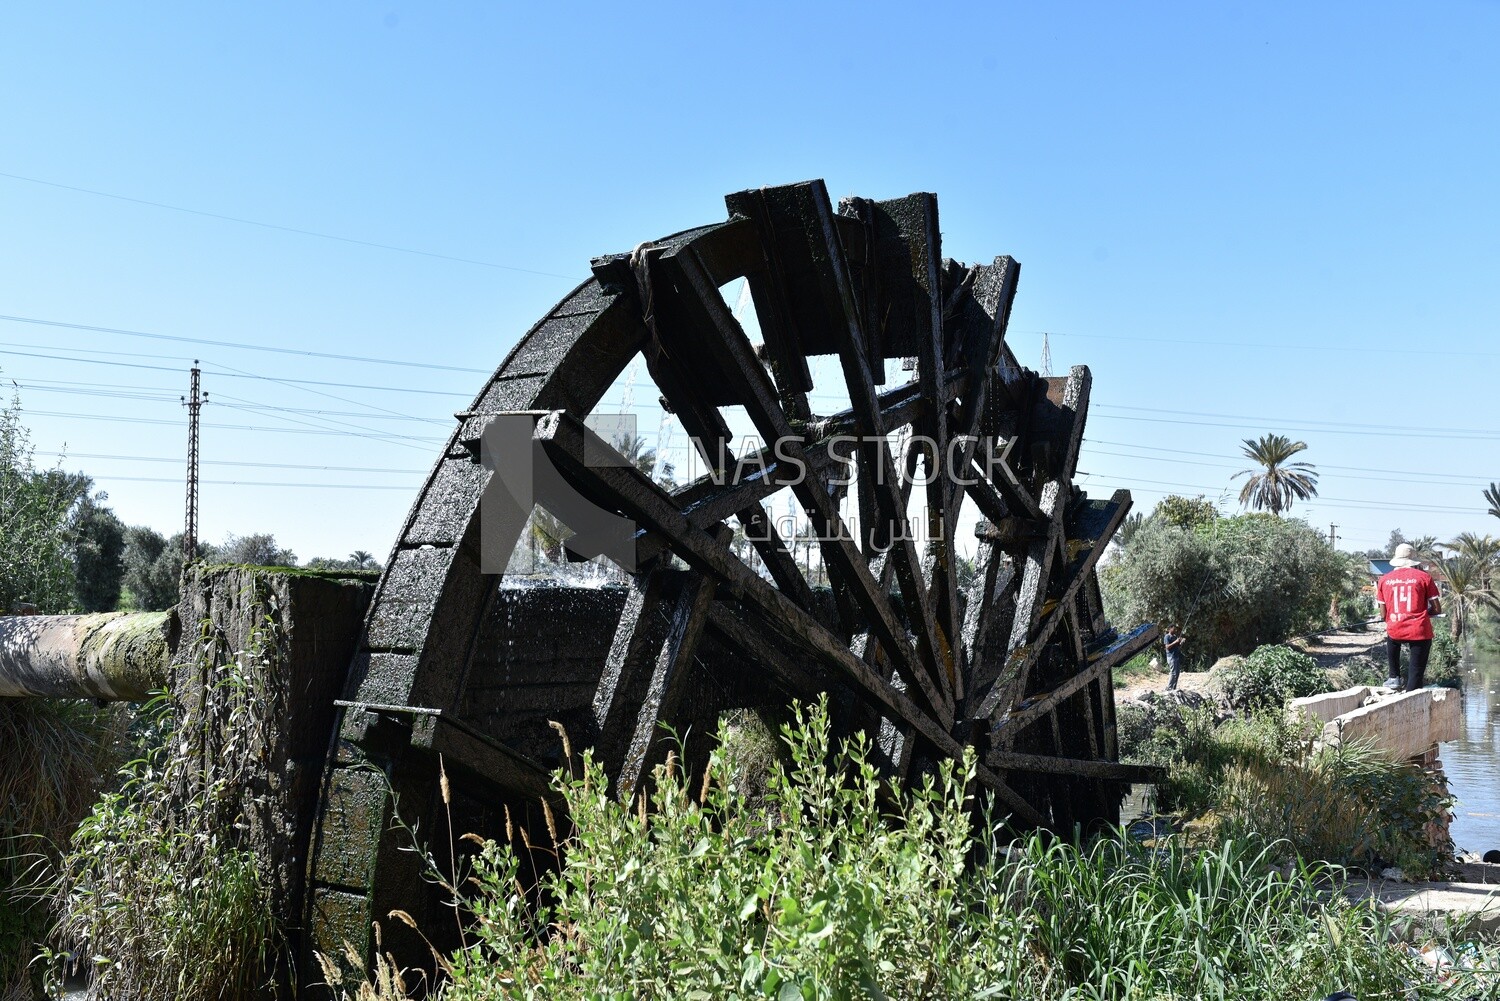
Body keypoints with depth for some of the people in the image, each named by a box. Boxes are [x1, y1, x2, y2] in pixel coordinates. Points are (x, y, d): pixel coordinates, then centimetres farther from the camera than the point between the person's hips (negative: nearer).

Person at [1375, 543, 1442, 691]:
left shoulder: (1384, 580, 6)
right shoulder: (1424, 577, 0)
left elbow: (1383, 614, 9)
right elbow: (1437, 609, 1)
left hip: (1395, 630, 2)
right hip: (1420, 631, -2)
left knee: (1391, 639, 36)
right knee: (1416, 673, 5)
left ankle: (1395, 677, 29)